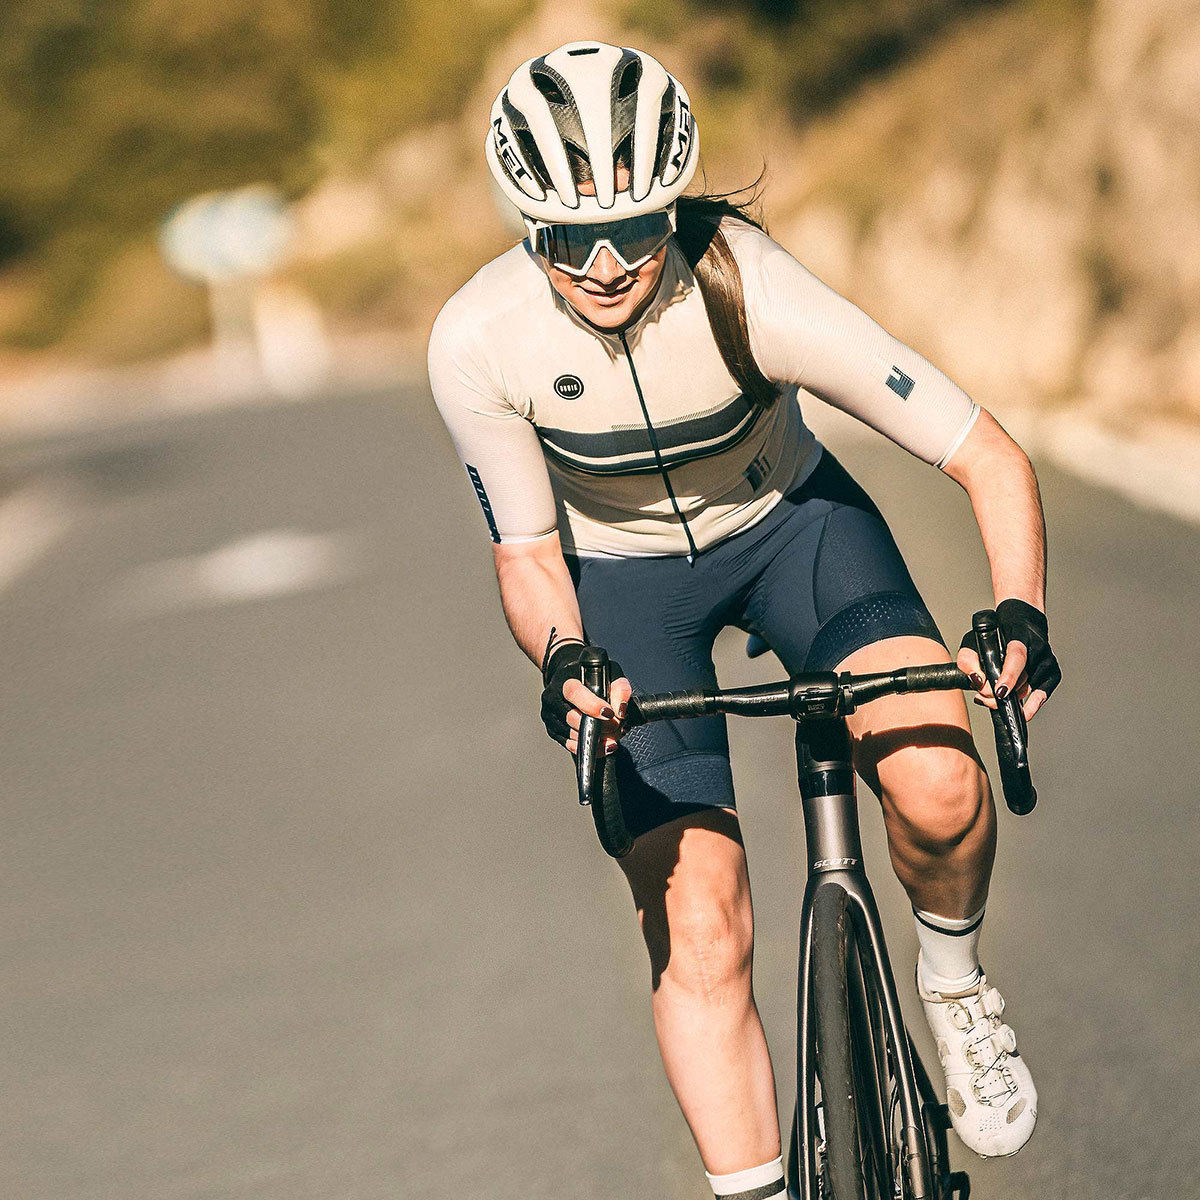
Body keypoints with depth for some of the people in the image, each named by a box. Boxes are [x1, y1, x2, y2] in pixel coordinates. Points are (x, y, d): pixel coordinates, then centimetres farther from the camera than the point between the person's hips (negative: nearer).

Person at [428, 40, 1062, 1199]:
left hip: (790, 521, 0)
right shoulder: (478, 342, -28)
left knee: (937, 789, -25)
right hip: (621, 578, 1)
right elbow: (526, 552, -14)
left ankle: (953, 983, 7)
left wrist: (1020, 614, -44)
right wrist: (561, 660, -34)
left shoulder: (753, 296, -33)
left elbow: (991, 459, -28)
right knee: (699, 936, -10)